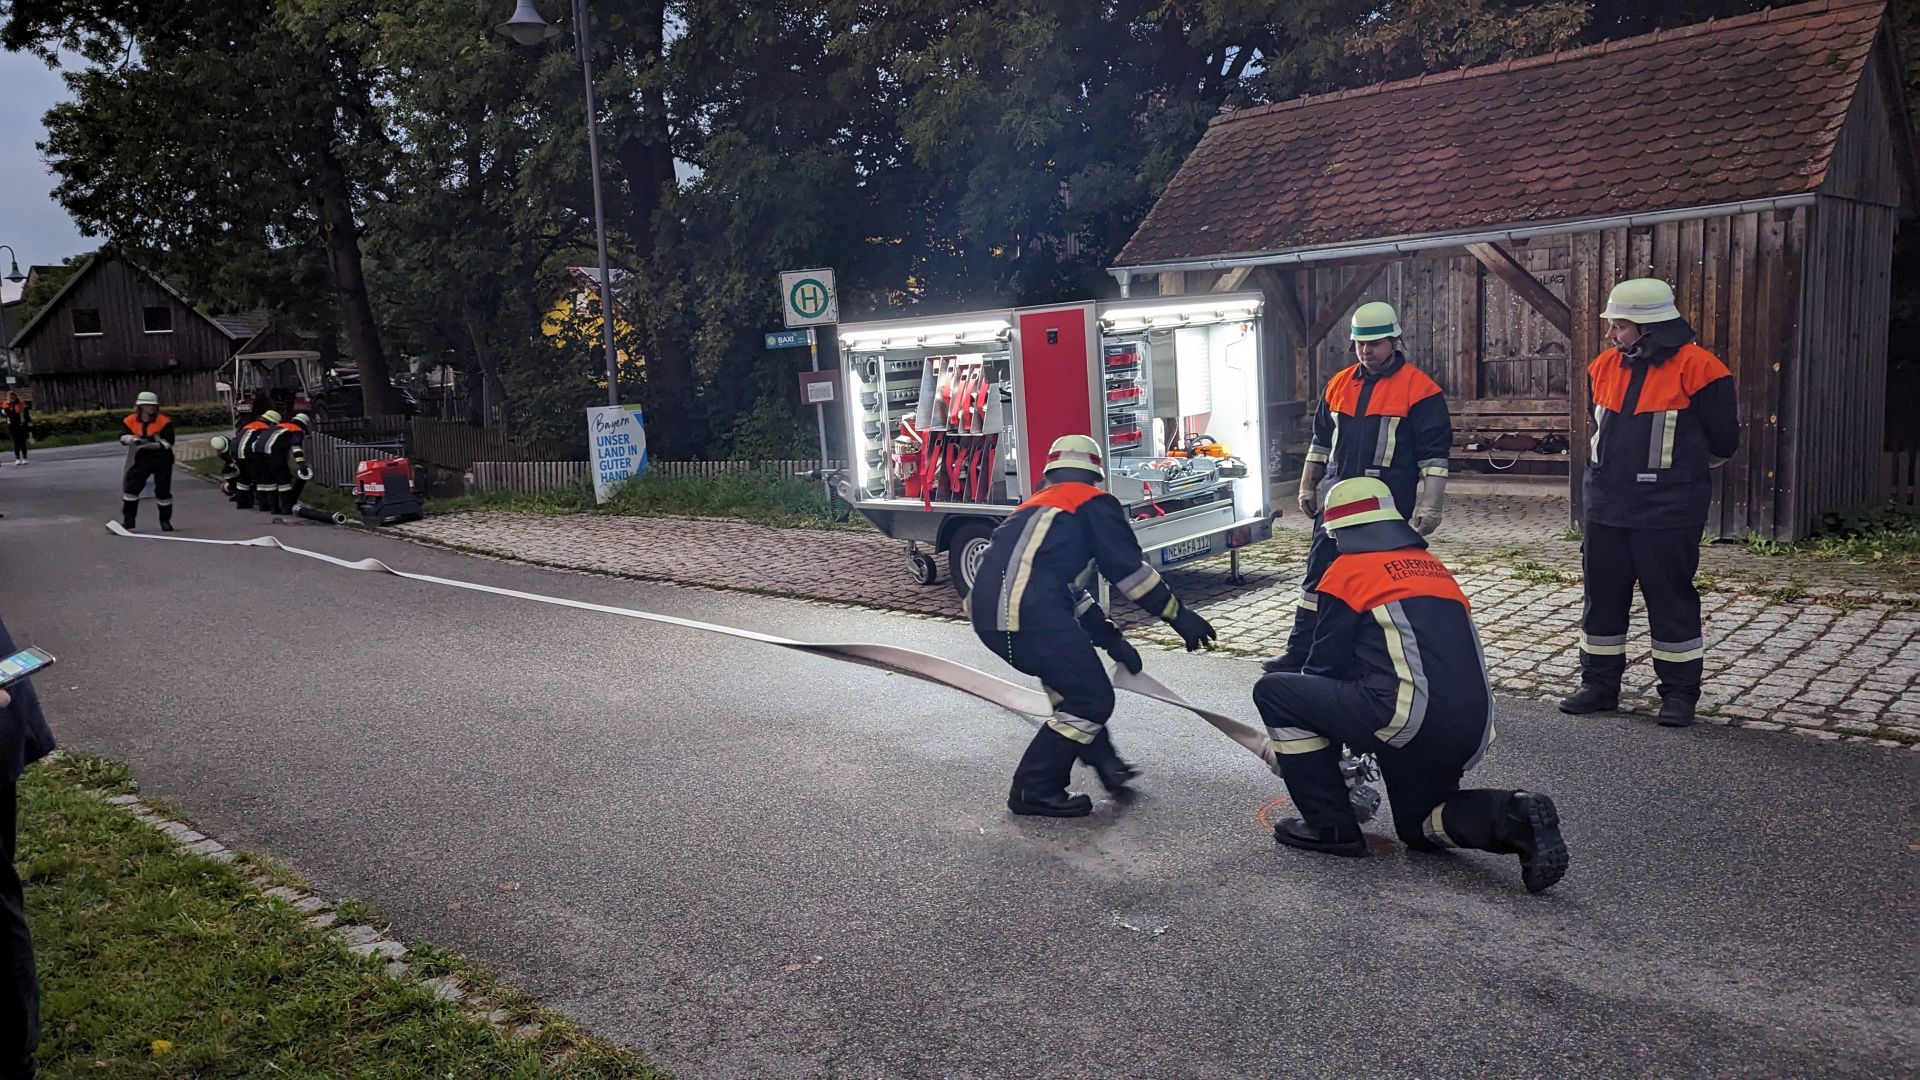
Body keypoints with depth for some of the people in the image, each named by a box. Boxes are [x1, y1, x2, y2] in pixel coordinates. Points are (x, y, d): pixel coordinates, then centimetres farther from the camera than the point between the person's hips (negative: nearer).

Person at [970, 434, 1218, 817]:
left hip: (989, 614, 9)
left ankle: (1105, 763, 31)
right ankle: (1034, 790, 7)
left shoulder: (1036, 507, 32)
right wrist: (1179, 614, 11)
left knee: (1075, 677, 28)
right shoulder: (1094, 502, 10)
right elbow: (1128, 568, 2)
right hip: (1029, 614, -9)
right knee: (1092, 699, 3)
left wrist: (1110, 637, 28)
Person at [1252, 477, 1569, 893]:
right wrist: (1366, 734, 41)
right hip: (1469, 731, 8)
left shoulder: (1348, 570, 4)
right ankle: (1515, 818, 3)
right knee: (1419, 825, 31)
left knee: (1274, 691, 5)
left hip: (1410, 717, -8)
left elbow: (1326, 665, 6)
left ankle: (1330, 826, 9)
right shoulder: (1434, 567, 24)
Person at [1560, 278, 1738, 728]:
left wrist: (1678, 472, 11)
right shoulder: (1604, 366, 7)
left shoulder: (1696, 368, -11)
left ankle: (1679, 694, 15)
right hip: (1605, 508, 6)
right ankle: (1599, 684, 23)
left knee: (1671, 600, 3)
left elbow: (1722, 442, -3)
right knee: (1602, 597, 11)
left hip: (1667, 514, -6)